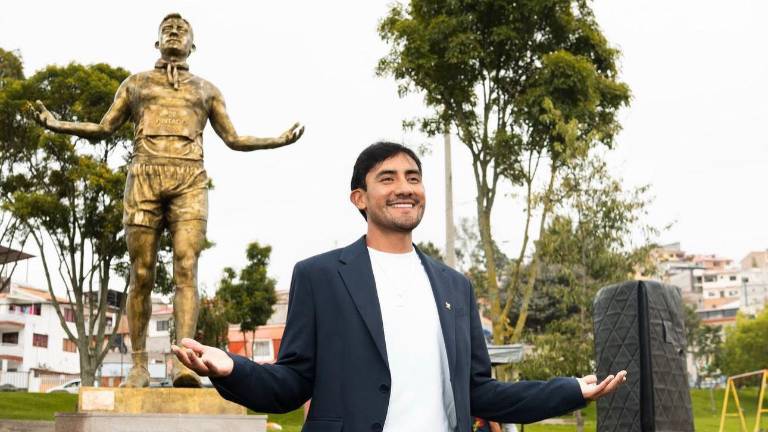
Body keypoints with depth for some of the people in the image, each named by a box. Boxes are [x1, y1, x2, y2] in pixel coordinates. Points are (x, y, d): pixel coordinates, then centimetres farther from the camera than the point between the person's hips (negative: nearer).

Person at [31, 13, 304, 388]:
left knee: (186, 268, -17)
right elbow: (104, 129, 23)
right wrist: (57, 124, 9)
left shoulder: (206, 89, 25)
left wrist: (279, 141, 13)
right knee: (141, 275, -4)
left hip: (190, 181, 0)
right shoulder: (136, 83, 24)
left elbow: (234, 139, 23)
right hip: (144, 177, 0)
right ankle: (139, 366, 2)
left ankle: (183, 362, -27)